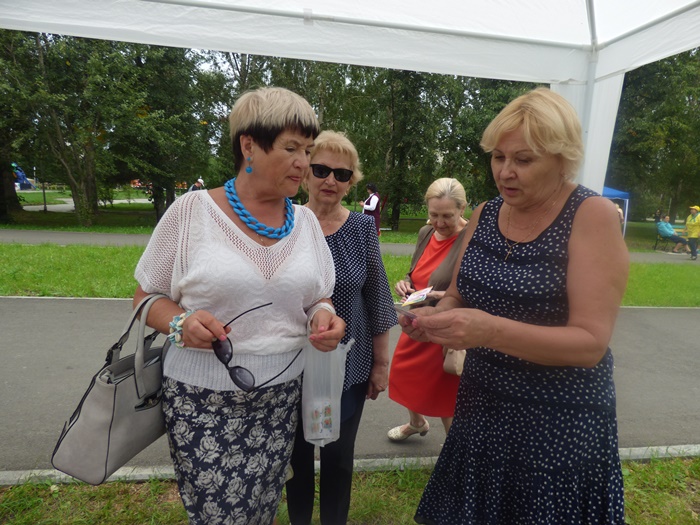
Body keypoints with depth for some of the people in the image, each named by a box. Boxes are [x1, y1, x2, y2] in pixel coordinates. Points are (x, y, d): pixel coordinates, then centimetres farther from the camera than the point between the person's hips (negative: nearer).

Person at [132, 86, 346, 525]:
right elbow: (147, 296, 1)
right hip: (203, 398, -2)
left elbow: (320, 299, 12)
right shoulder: (192, 210, -8)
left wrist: (323, 318, -10)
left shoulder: (306, 221, 3)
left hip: (282, 395, 3)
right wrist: (181, 322, -19)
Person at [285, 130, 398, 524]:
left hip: (349, 364, 0)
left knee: (339, 455, 16)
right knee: (298, 452, 19)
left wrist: (381, 361, 0)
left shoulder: (363, 227, -6)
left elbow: (377, 299, -2)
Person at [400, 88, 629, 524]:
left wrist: (491, 330, -33)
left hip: (560, 422, -5)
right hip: (482, 409, 5)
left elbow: (591, 342, -20)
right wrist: (434, 315, -14)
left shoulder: (592, 215, -15)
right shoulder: (484, 215, 1)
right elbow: (459, 296, 9)